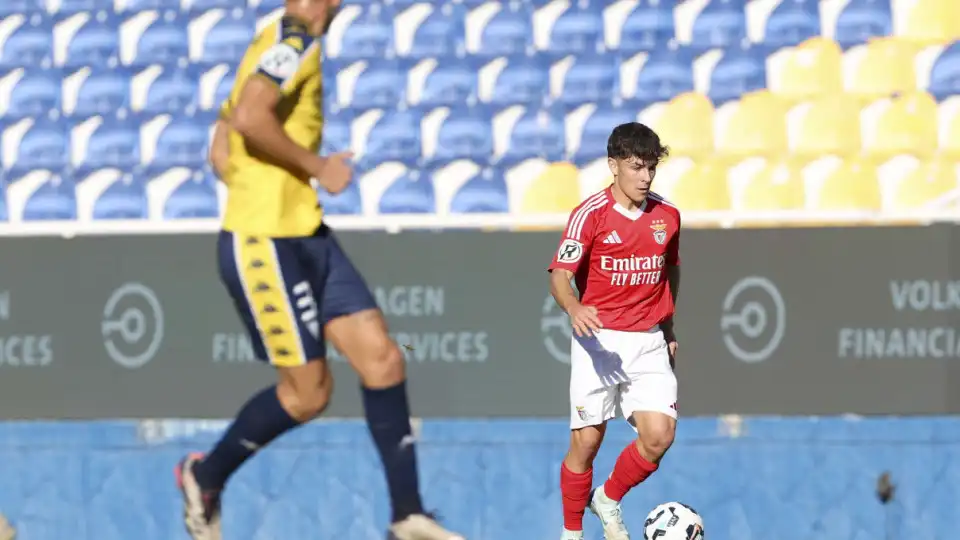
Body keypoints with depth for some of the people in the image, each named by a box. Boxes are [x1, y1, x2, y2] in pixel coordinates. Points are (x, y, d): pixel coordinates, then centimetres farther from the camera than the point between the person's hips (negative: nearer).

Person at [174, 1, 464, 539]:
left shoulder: (277, 43, 18)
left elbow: (223, 152, 23)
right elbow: (250, 118, -29)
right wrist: (317, 167, -18)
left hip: (306, 237, 10)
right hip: (266, 245, -10)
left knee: (382, 358, 2)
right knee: (307, 392, -4)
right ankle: (206, 477, 17)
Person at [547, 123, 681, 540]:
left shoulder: (667, 216, 6)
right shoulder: (590, 214, -9)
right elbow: (560, 276, -15)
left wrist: (668, 329, 25)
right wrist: (574, 309, -36)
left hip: (648, 343, 4)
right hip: (598, 340, -3)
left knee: (659, 435, -11)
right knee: (586, 441, -1)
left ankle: (609, 501, 15)